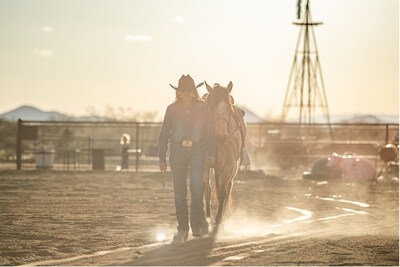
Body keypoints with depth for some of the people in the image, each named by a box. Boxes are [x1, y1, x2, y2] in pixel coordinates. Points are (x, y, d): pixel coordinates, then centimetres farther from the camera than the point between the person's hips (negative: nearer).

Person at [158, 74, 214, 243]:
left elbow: (209, 132, 6)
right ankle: (182, 228, 10)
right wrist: (162, 158, 2)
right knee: (179, 191, 2)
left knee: (197, 186, -15)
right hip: (177, 152, 1)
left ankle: (197, 223, 0)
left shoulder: (202, 108, 4)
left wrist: (211, 153, -2)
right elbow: (164, 134, 7)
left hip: (197, 151, -1)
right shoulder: (172, 109, 5)